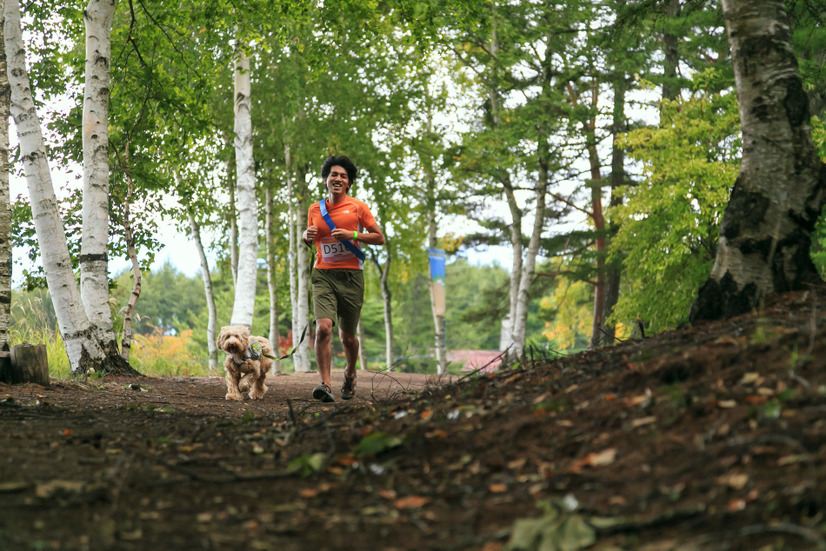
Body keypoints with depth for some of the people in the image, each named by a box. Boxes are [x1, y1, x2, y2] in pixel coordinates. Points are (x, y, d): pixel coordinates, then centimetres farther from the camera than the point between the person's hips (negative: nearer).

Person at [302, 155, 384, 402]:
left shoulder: (358, 207, 3)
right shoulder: (315, 209, 10)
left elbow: (380, 238, 4)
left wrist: (352, 235, -10)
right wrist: (307, 236, 2)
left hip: (350, 275, -1)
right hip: (323, 275, 1)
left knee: (347, 336, 7)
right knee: (323, 328, -20)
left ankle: (350, 373, 38)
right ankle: (325, 385, -23)